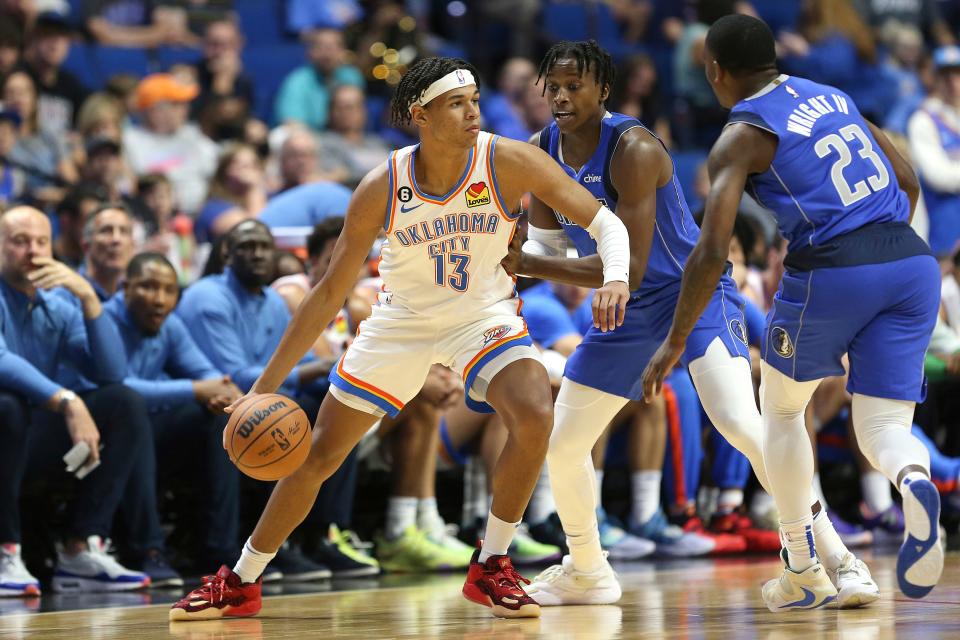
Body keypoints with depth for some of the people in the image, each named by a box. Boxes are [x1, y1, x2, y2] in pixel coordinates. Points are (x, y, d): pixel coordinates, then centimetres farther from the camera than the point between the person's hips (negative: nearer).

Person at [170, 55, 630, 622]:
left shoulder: (509, 162, -23)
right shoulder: (381, 190, -21)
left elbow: (606, 223, -18)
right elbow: (331, 294, -12)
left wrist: (615, 279, -41)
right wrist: (265, 386, -14)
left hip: (484, 315, -1)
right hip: (402, 321, 1)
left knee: (535, 416, -29)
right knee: (318, 456, 5)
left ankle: (491, 568, -10)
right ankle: (239, 584, 24)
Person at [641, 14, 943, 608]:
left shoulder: (741, 136, 0)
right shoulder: (834, 96, 19)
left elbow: (712, 252, -10)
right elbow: (909, 185, 22)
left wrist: (676, 341, -2)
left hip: (830, 272, -4)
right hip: (913, 263, 5)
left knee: (782, 410, 21)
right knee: (883, 425, 6)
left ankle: (805, 574, 23)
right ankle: (915, 482, -32)